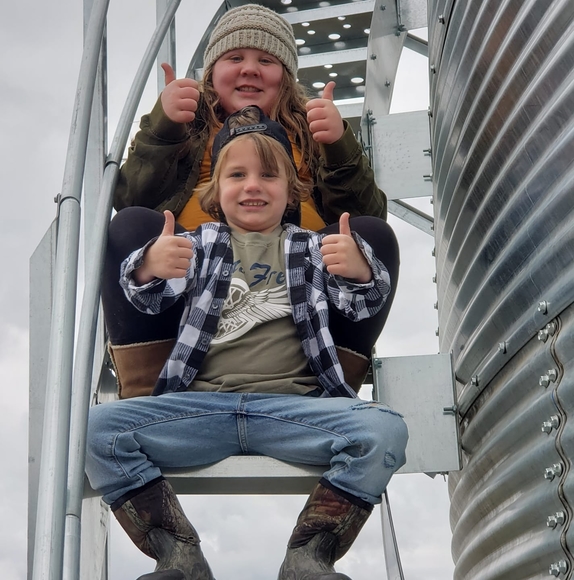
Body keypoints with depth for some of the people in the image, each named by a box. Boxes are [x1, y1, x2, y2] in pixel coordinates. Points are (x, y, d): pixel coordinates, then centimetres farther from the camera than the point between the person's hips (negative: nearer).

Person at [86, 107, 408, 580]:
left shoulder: (311, 248, 20)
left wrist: (360, 271, -18)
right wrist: (148, 268, -20)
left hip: (293, 405, 0)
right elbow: (149, 300, 5)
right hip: (201, 403, 1)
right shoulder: (200, 244, 19)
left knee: (383, 430, -28)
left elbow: (363, 305, 7)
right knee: (97, 429, -23)